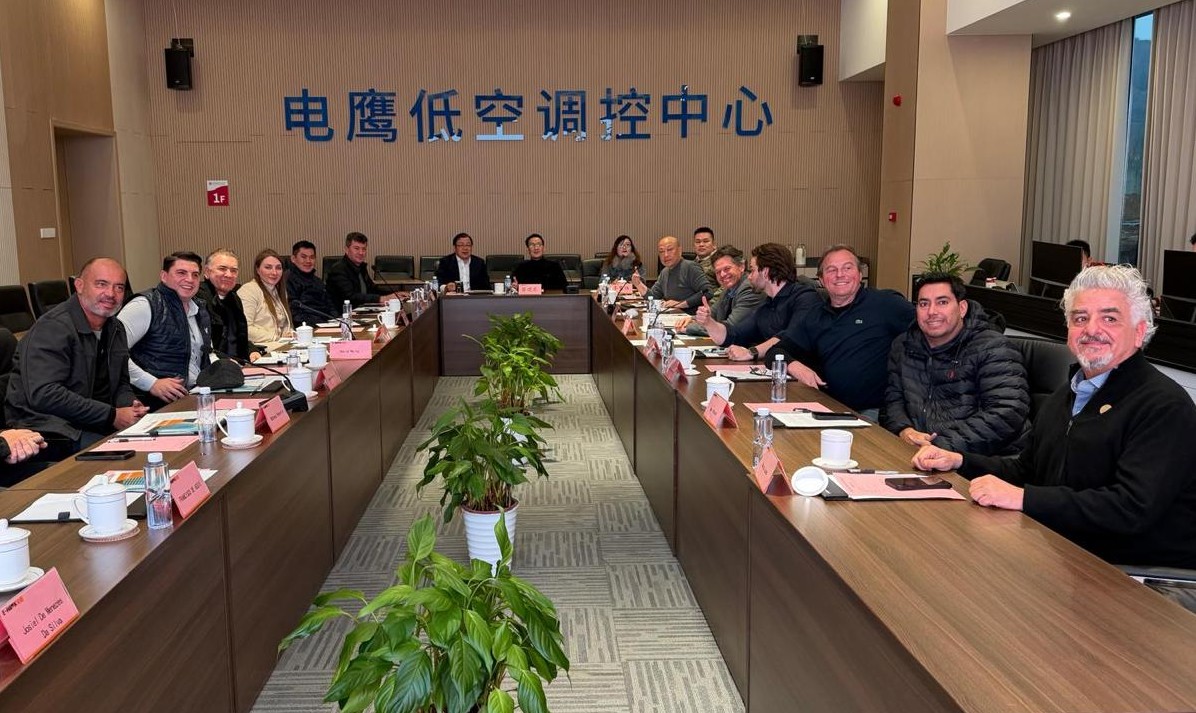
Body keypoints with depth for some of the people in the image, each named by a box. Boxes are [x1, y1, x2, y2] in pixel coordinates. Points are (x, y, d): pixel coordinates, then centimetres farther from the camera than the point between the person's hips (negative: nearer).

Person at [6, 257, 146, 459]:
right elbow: (43, 395, -25)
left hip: (98, 425, 8)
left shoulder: (116, 328, 13)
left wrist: (129, 405, -4)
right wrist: (112, 415, -23)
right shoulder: (53, 328, -14)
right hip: (49, 430, -8)